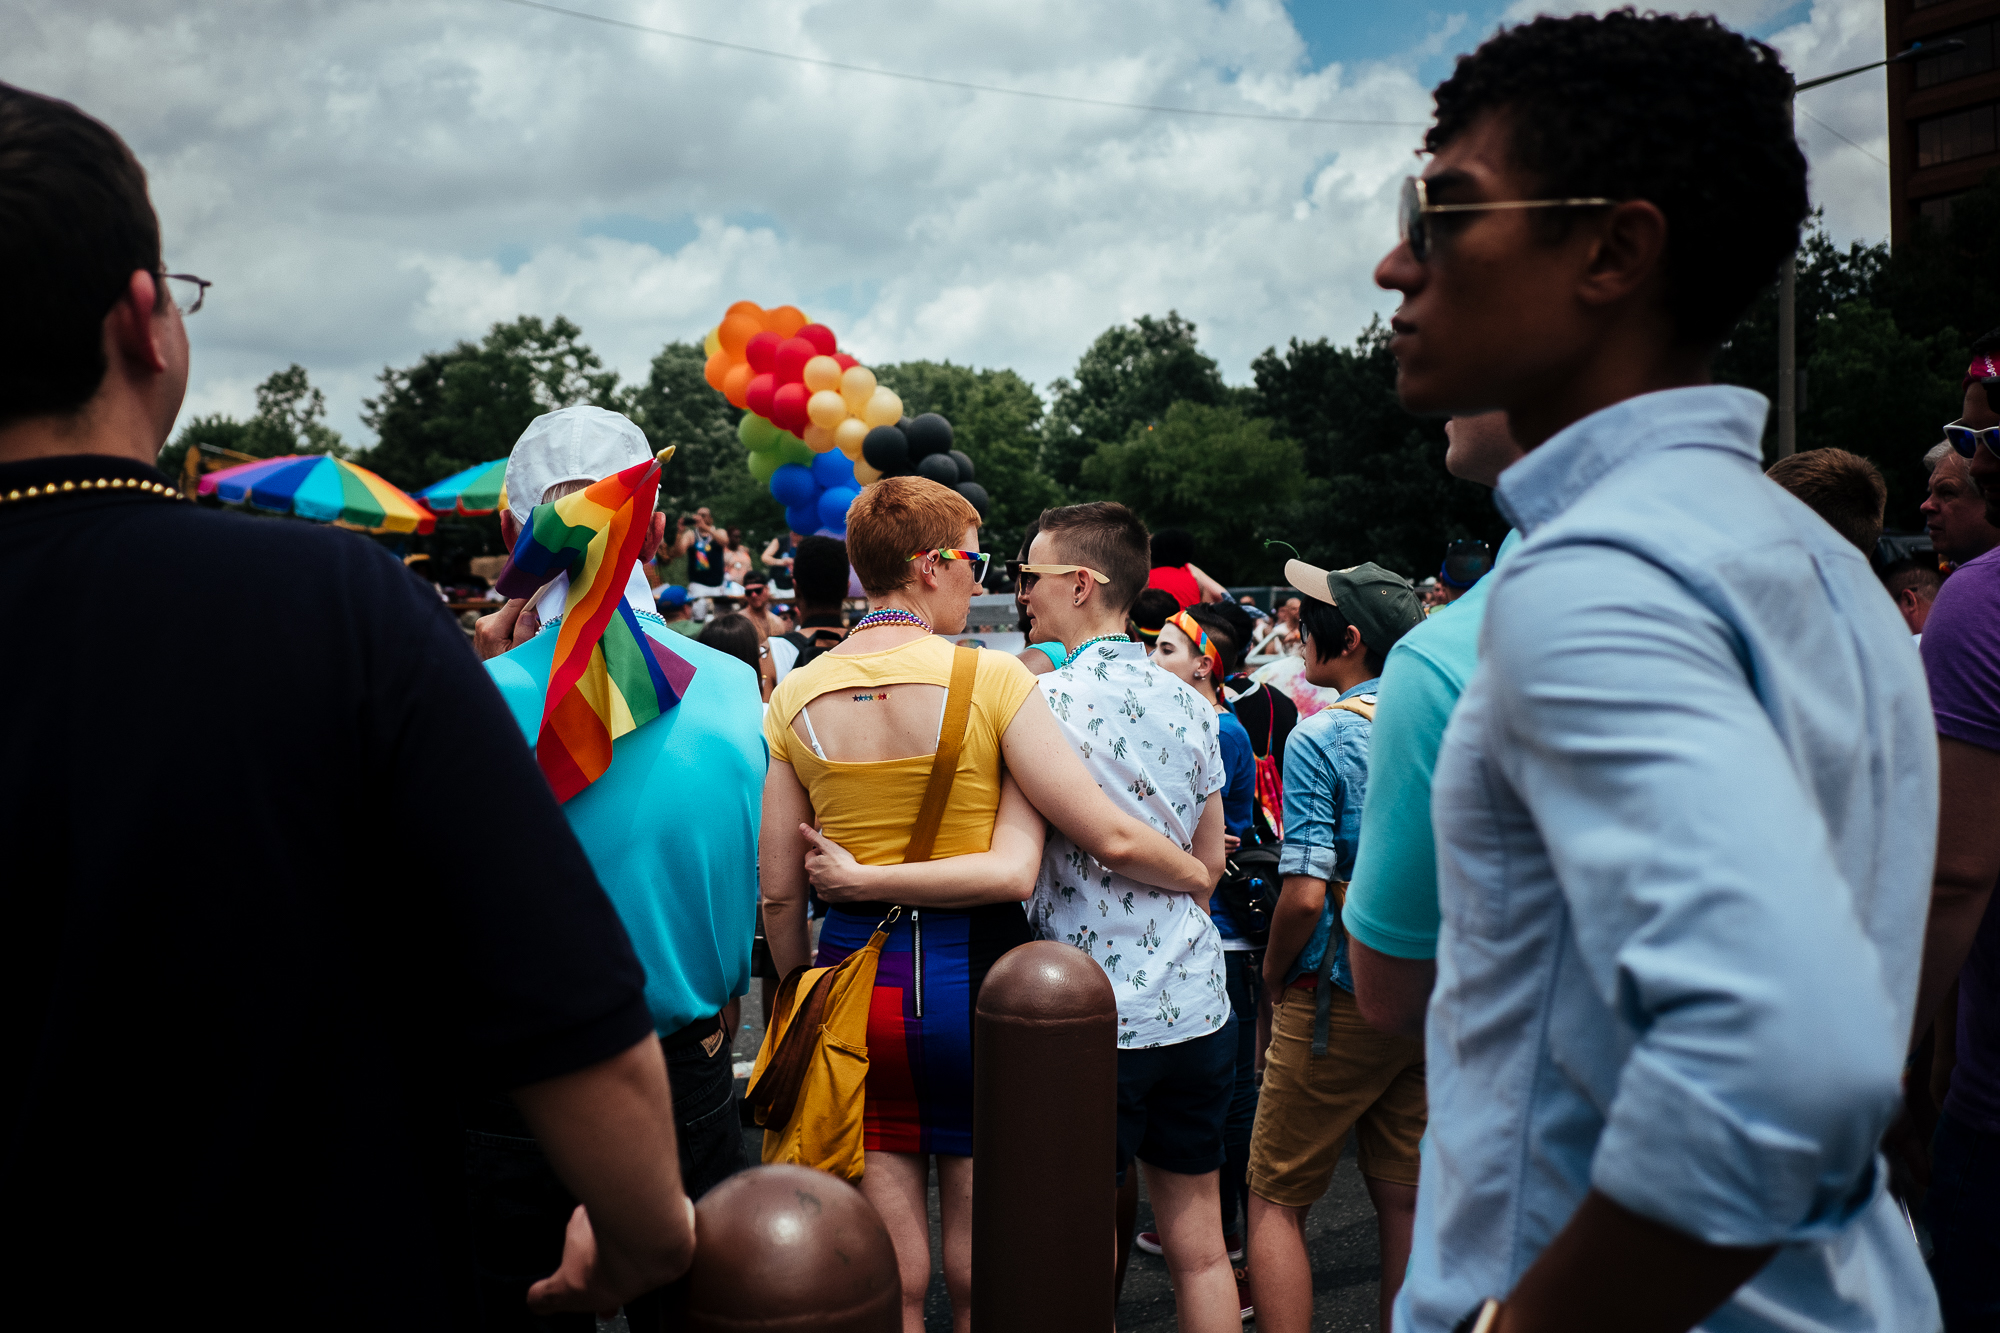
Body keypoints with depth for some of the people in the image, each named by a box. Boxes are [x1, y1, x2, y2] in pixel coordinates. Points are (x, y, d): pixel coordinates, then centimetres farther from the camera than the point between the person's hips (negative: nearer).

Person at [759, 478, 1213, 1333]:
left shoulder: (796, 696, -1)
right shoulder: (990, 677, -12)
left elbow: (780, 892, 2)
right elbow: (1111, 838, -12)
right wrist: (1197, 874, 7)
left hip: (855, 969, 3)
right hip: (970, 971, -3)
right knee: (979, 1263, 14)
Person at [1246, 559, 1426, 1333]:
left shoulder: (1320, 738, -14)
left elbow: (1305, 893, -20)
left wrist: (1274, 975, -4)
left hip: (1341, 999, -6)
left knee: (1275, 1199, 7)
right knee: (1407, 1200, 15)